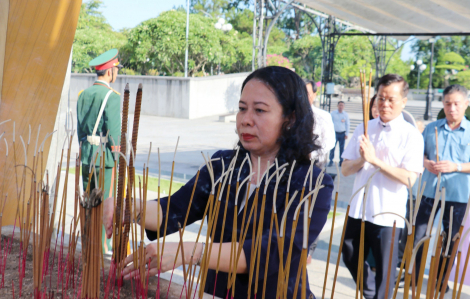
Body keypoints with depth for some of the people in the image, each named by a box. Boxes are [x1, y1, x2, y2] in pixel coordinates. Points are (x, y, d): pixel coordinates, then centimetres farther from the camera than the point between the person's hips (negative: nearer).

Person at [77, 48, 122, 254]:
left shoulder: (83, 95, 9)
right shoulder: (111, 96, -14)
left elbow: (80, 129, 13)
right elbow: (114, 131, -17)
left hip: (87, 154, 7)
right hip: (106, 155, -7)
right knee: (106, 201, 1)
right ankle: (103, 246, 6)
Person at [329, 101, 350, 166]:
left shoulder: (346, 115, 7)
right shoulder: (333, 113, 5)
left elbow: (347, 125, 9)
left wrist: (347, 134, 2)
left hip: (342, 133, 1)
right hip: (335, 133, -1)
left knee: (342, 148, 4)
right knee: (332, 147, -7)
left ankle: (341, 162, 11)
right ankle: (331, 161, 0)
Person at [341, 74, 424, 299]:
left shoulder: (411, 135, -8)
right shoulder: (363, 130, 6)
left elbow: (409, 178, -17)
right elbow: (345, 170, 5)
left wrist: (375, 160, -21)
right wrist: (362, 160, -15)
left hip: (388, 215, -5)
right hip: (358, 210, 5)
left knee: (384, 272, 6)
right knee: (351, 259, 19)